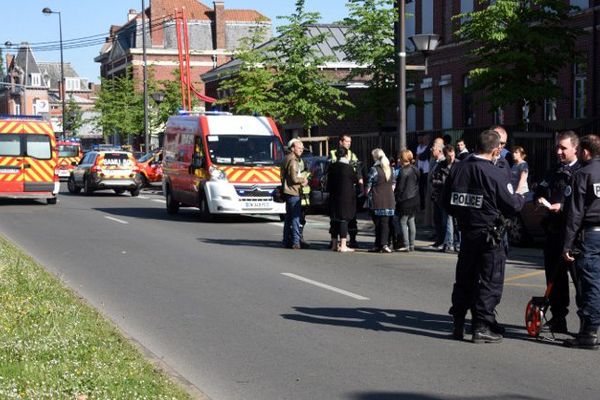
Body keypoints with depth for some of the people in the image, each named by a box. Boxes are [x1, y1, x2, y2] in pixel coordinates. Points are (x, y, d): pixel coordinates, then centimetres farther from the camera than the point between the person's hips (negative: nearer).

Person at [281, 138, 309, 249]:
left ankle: (287, 242, 19)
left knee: (289, 218, 14)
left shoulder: (287, 159, 18)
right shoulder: (293, 161, -15)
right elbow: (294, 178, -21)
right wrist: (303, 179, -2)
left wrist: (302, 179, 9)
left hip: (289, 192, 11)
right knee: (296, 218, -10)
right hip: (293, 192, -11)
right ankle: (295, 242, -12)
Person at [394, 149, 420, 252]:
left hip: (405, 200, -8)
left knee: (403, 222, -2)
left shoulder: (403, 171, -16)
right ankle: (411, 245, 15)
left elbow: (400, 187, -15)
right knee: (411, 222, 12)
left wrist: (395, 197, -5)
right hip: (414, 199, 8)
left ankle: (406, 245, -4)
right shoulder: (415, 169, 9)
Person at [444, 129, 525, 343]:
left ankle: (458, 324, 22)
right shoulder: (496, 174, -17)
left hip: (466, 232, 6)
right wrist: (520, 194, 10)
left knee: (464, 279, 16)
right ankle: (482, 327, 6)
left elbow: (447, 202, 7)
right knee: (490, 281, 4)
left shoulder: (457, 169, 0)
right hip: (489, 235, -6)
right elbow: (512, 206, -11)